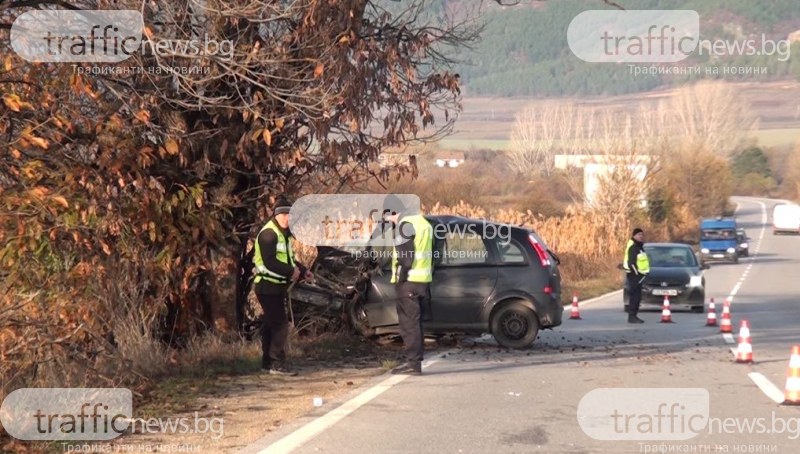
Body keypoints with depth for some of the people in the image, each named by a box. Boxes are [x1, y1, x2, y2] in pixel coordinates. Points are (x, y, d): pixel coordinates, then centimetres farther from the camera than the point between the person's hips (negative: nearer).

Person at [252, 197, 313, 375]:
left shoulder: (283, 234, 16)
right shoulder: (268, 234, -16)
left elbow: (287, 259, 22)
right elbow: (269, 262, -25)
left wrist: (302, 271, 7)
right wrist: (291, 272, -19)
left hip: (277, 286, 10)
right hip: (268, 286, -10)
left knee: (271, 324, 14)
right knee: (280, 324, -13)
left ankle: (267, 361, 20)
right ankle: (277, 364, -12)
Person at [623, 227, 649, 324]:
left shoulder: (639, 247, 19)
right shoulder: (633, 247, -14)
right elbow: (631, 263, -21)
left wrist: (642, 274, 18)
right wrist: (637, 274, -22)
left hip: (638, 275, 10)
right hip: (634, 275, -10)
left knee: (637, 297, 12)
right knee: (635, 296, -12)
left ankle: (634, 315, 18)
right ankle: (632, 317, -11)